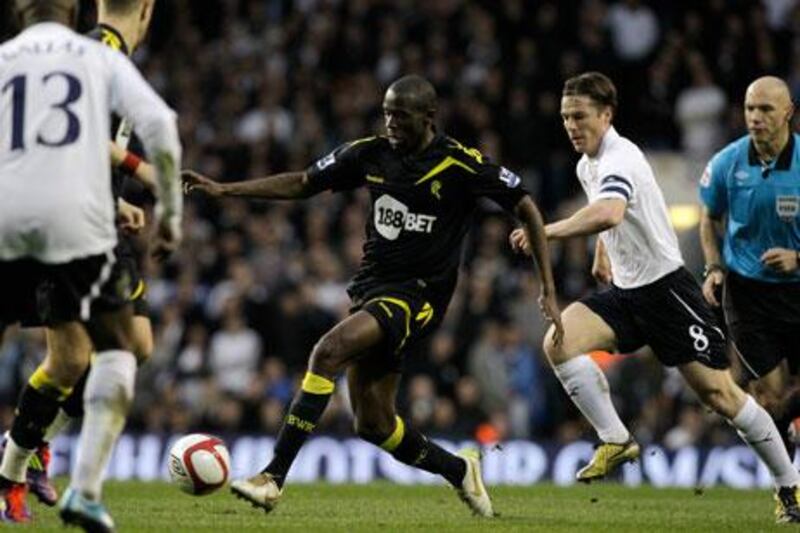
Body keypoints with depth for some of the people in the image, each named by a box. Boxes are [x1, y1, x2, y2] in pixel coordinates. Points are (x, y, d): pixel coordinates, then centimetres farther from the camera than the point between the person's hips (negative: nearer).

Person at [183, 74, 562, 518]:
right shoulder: (371, 154, 4)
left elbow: (525, 207, -3)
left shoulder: (462, 164, -10)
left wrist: (548, 290, -6)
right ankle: (460, 471, 33)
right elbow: (302, 184, 12)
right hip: (371, 286, 7)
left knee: (330, 350, -29)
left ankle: (274, 477, -28)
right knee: (373, 424, 7)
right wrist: (223, 189, 4)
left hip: (418, 294, -7)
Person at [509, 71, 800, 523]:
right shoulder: (588, 164, 9)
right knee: (559, 342, -17)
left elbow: (608, 214, -42)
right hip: (624, 293, 8)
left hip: (666, 288, -8)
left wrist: (546, 232, -38)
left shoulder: (620, 158, -20)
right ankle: (617, 442, -11)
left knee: (720, 393, -7)